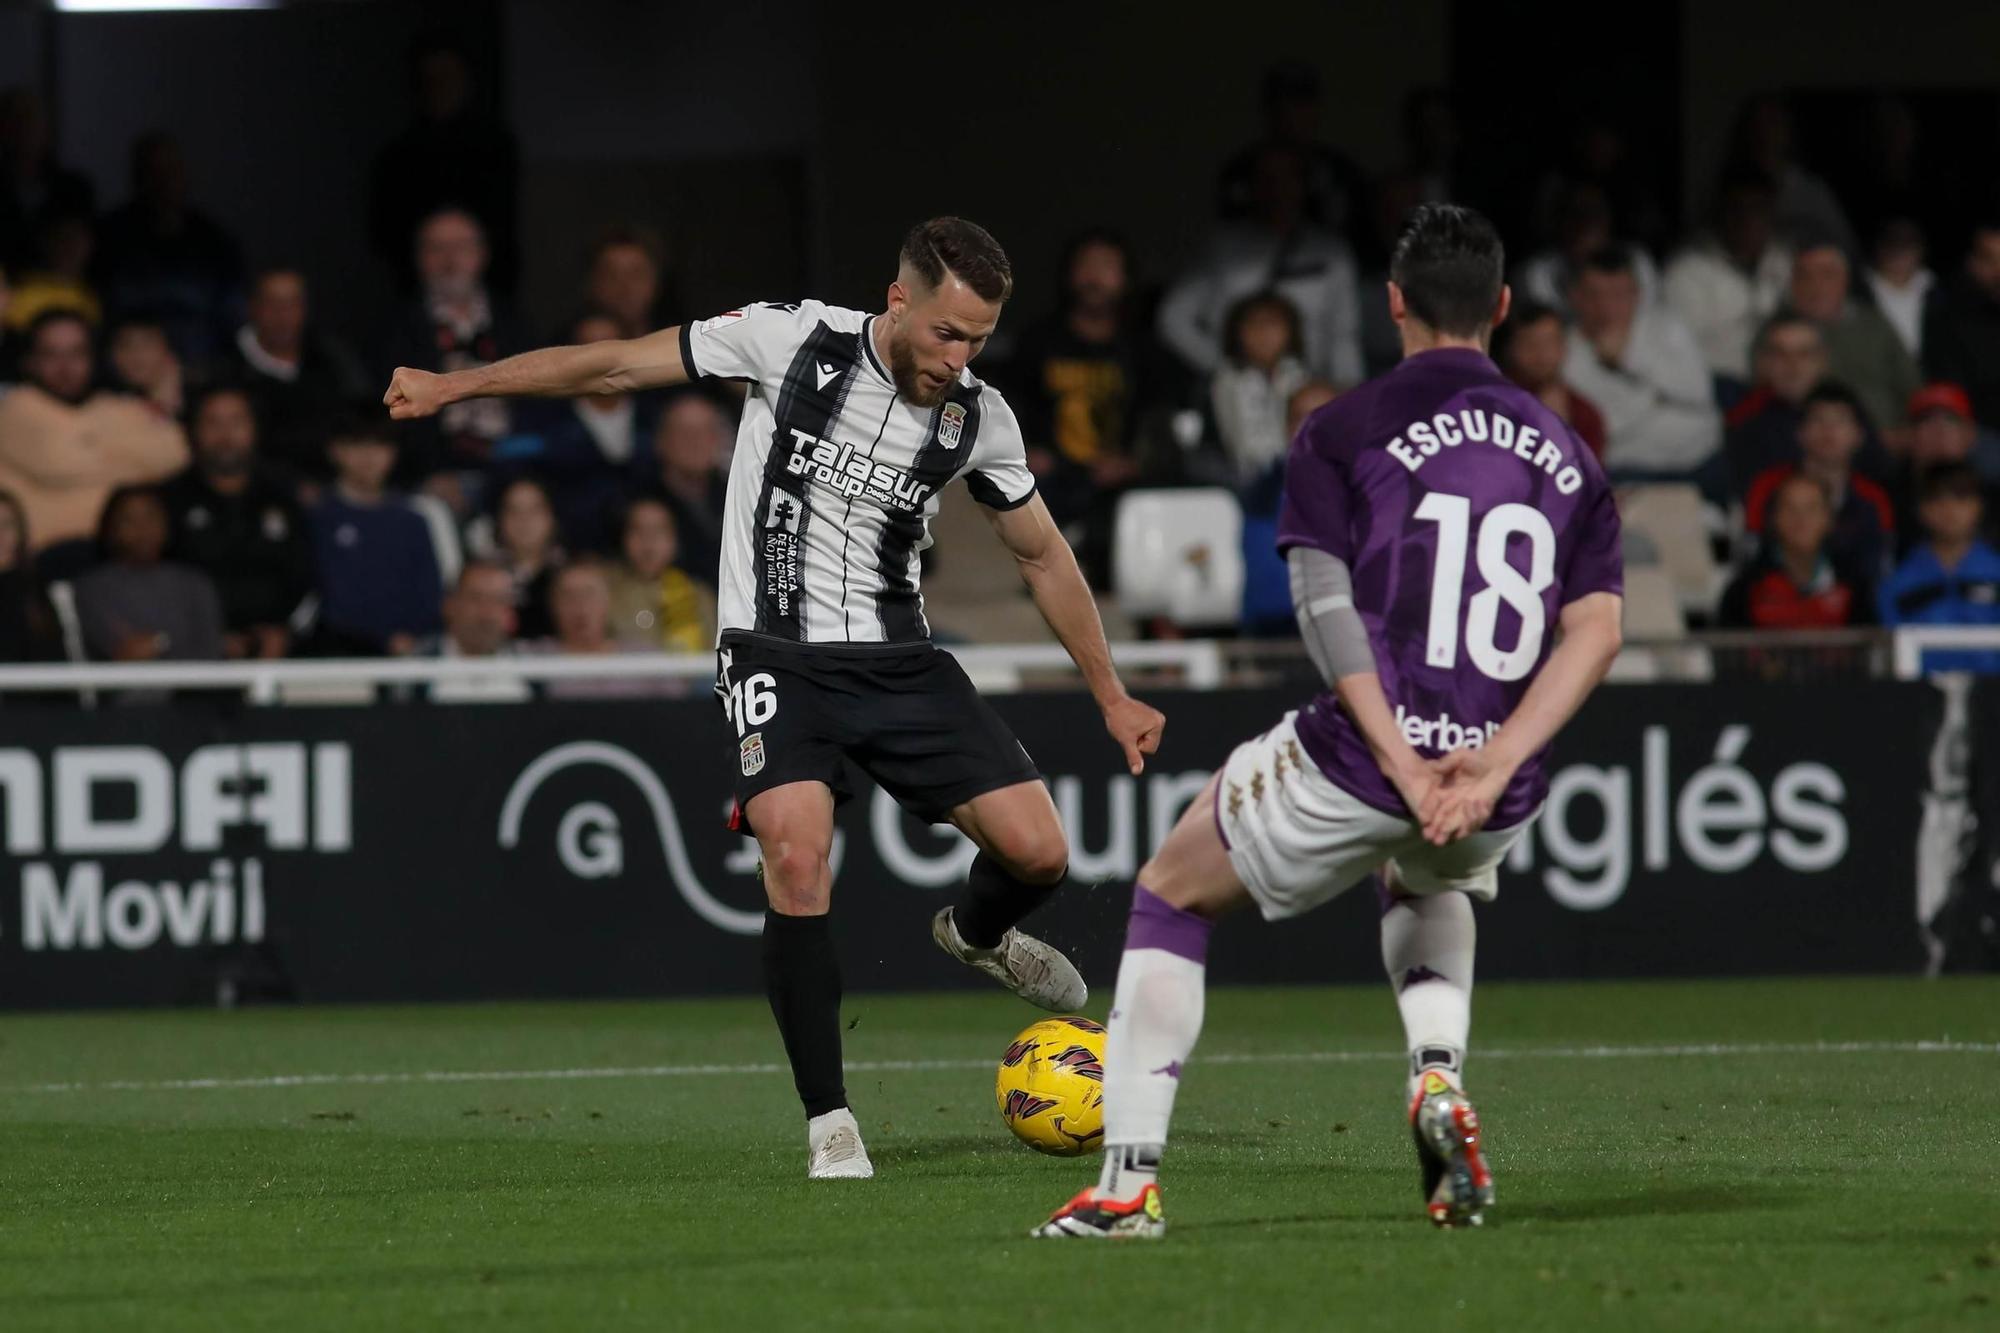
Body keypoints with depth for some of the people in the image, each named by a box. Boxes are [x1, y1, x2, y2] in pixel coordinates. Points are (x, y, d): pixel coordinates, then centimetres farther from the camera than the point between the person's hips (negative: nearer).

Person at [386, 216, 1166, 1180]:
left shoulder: (978, 419, 0)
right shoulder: (792, 342, -10)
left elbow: (1044, 558, 15)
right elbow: (618, 366, -4)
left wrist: (1111, 695, 17)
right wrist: (454, 385, -3)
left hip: (899, 659, 3)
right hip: (778, 657, -3)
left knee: (1037, 851, -9)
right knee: (797, 855, -26)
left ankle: (976, 935, 30)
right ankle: (829, 1121, -14)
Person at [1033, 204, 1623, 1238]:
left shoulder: (1339, 434, 0)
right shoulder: (1566, 454, 12)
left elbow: (1325, 606, -12)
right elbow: (1597, 628, 1)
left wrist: (1404, 766, -15)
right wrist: (1491, 771, -8)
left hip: (1358, 762, -4)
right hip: (1496, 785, 4)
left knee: (1171, 893, 19)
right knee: (1428, 885, 41)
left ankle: (1130, 1180, 11)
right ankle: (1440, 1078, 12)